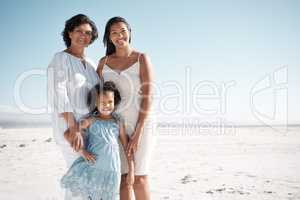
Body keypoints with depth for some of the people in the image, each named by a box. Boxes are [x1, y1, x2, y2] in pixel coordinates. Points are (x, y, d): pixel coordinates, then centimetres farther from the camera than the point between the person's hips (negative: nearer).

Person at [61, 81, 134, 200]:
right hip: (92, 167, -2)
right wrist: (82, 151, -13)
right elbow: (67, 134, -2)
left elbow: (127, 147, 9)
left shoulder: (118, 123, 7)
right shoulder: (90, 121, 1)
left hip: (111, 170, 2)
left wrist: (131, 171, 5)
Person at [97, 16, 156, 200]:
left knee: (139, 178, -7)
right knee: (123, 178, 4)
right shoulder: (104, 62, 5)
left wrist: (138, 133, -18)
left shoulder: (142, 59, -6)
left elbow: (147, 97, -12)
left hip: (141, 123, -4)